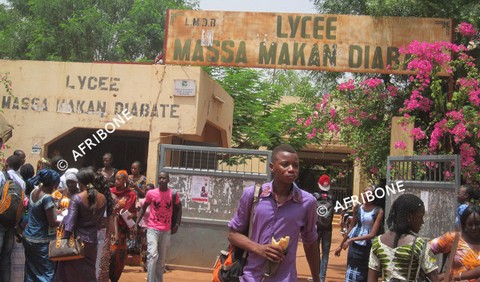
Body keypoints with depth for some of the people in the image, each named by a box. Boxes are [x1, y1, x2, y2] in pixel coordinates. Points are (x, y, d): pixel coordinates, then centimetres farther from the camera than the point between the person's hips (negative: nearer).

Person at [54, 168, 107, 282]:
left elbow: (70, 224, -17)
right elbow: (99, 219, 7)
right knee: (89, 273, 16)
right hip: (92, 240, 4)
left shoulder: (76, 198, -14)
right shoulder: (103, 198, 0)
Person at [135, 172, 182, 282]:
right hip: (153, 229, -2)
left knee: (162, 259, 10)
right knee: (153, 255, -18)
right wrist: (137, 222, 3)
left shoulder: (173, 194, -2)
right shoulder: (151, 193, -4)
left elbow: (179, 209, 13)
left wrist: (177, 224, 5)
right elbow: (143, 207, 9)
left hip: (166, 230, 2)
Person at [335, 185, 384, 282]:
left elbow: (372, 234, -17)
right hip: (354, 246, 3)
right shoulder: (357, 207, 0)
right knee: (351, 273, 5)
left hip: (368, 248, -3)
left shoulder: (378, 211, -13)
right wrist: (341, 245, 14)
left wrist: (351, 240, -21)